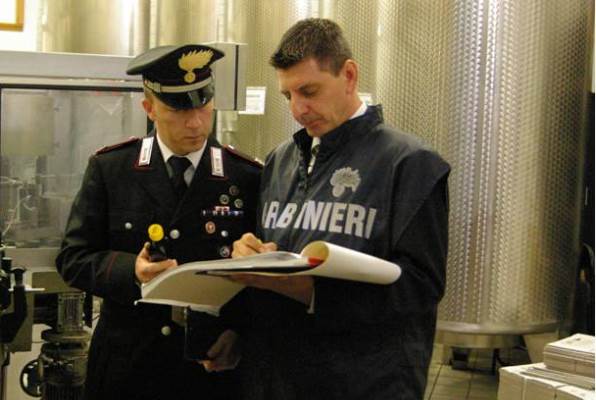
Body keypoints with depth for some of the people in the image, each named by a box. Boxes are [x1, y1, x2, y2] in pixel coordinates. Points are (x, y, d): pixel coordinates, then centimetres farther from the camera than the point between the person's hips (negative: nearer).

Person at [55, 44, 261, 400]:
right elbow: (73, 258, -1)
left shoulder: (247, 178, -2)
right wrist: (131, 271, -19)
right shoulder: (109, 168, 0)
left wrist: (238, 325, -17)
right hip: (125, 369, 1)